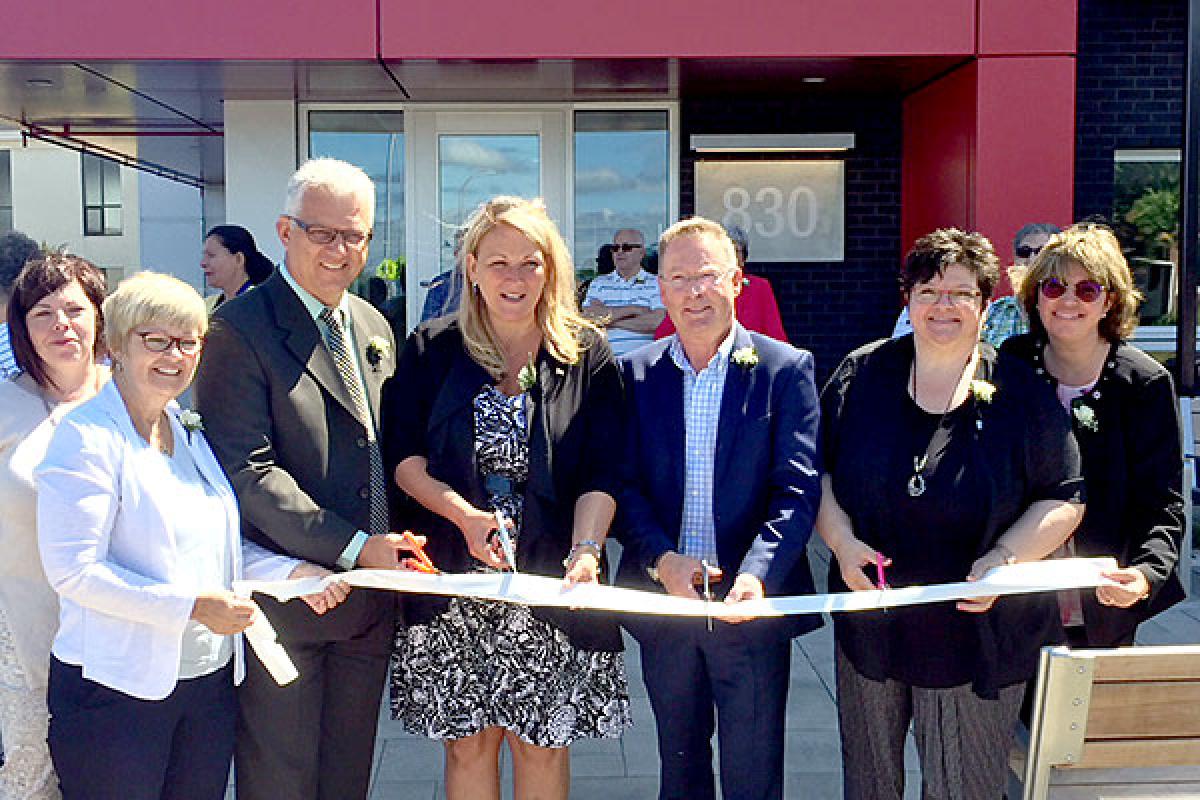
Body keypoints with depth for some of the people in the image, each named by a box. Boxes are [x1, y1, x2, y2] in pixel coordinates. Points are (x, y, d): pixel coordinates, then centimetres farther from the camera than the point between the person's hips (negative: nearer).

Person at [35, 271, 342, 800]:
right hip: (116, 691, -6)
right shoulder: (87, 436, -11)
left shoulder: (190, 431, 12)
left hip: (210, 679, 7)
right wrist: (191, 607, -22)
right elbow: (73, 568, -18)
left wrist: (290, 572, 0)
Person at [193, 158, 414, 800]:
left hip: (371, 593, 6)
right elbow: (248, 470, -19)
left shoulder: (374, 327, 11)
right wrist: (353, 547, -23)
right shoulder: (240, 329, -12)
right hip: (287, 599, -6)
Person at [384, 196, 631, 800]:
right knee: (467, 741, 9)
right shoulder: (431, 350, 3)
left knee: (542, 742, 9)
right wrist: (463, 514, -17)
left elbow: (602, 474, -3)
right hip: (454, 579, 1)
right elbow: (403, 456, -1)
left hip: (551, 582, 0)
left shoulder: (586, 355, 2)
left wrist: (585, 552, -20)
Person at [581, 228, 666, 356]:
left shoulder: (656, 284, 11)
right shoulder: (599, 283, 20)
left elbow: (658, 322, -4)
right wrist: (633, 309, 0)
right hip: (607, 356, 2)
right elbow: (587, 318, 4)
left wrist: (610, 321, 0)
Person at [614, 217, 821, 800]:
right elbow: (624, 485, 0)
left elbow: (797, 489, -11)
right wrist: (661, 559, -17)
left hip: (751, 603, -2)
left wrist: (757, 576, -25)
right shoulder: (635, 373, 4)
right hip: (662, 599, 3)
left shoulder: (786, 369, -4)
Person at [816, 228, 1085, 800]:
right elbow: (816, 471, 5)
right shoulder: (862, 375, 0)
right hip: (869, 621, 2)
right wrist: (841, 540, -12)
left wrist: (1004, 559, -16)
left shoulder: (1020, 392, -4)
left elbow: (1064, 498, -1)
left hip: (976, 636, -1)